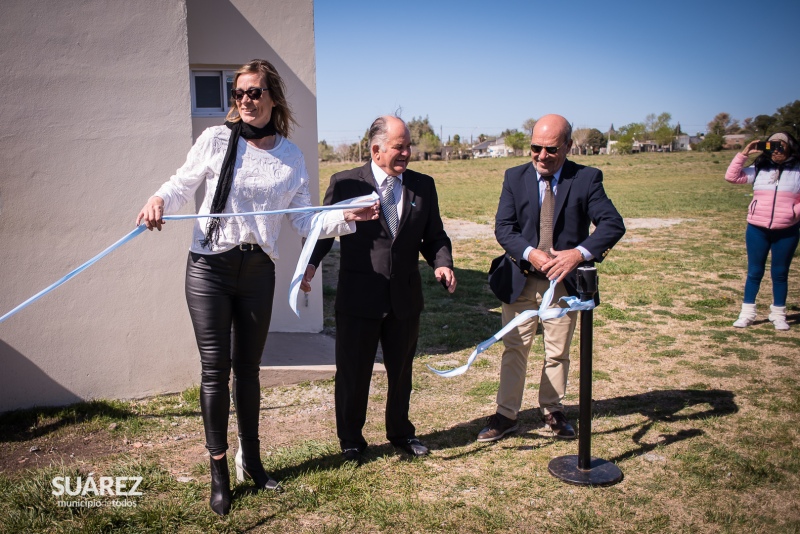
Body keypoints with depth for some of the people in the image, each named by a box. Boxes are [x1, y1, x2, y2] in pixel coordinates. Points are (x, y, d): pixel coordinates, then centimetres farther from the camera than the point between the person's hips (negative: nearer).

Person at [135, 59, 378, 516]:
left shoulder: (292, 156, 5)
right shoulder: (216, 140, -2)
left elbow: (305, 220, 5)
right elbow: (183, 185, 6)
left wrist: (346, 217, -11)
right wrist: (160, 199, -15)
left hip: (258, 272, 2)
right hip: (211, 268, -2)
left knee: (248, 368, 14)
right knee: (216, 370, 1)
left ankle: (252, 460, 31)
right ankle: (219, 473, 17)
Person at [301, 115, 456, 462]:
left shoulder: (423, 186, 5)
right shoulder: (345, 183, -4)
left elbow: (434, 235, 8)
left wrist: (442, 263, -12)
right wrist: (311, 263, -23)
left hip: (406, 298, 3)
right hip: (358, 299, -3)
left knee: (401, 371, 19)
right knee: (353, 373, 9)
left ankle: (401, 433, 41)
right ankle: (351, 440, 30)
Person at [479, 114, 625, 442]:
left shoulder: (586, 179, -7)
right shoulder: (515, 177, -3)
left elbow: (613, 224, -17)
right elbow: (503, 228, -10)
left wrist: (580, 252, -33)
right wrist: (530, 253, -27)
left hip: (564, 282, 0)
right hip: (520, 280, 1)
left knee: (557, 354, 14)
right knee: (514, 350, 9)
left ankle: (553, 412, 33)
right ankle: (506, 415, 22)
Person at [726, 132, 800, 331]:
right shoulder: (759, 168, 6)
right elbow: (732, 177, 1)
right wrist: (743, 154, -5)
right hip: (757, 230, 1)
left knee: (780, 274, 8)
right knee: (754, 272, 6)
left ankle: (778, 315, 19)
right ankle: (747, 313, 13)